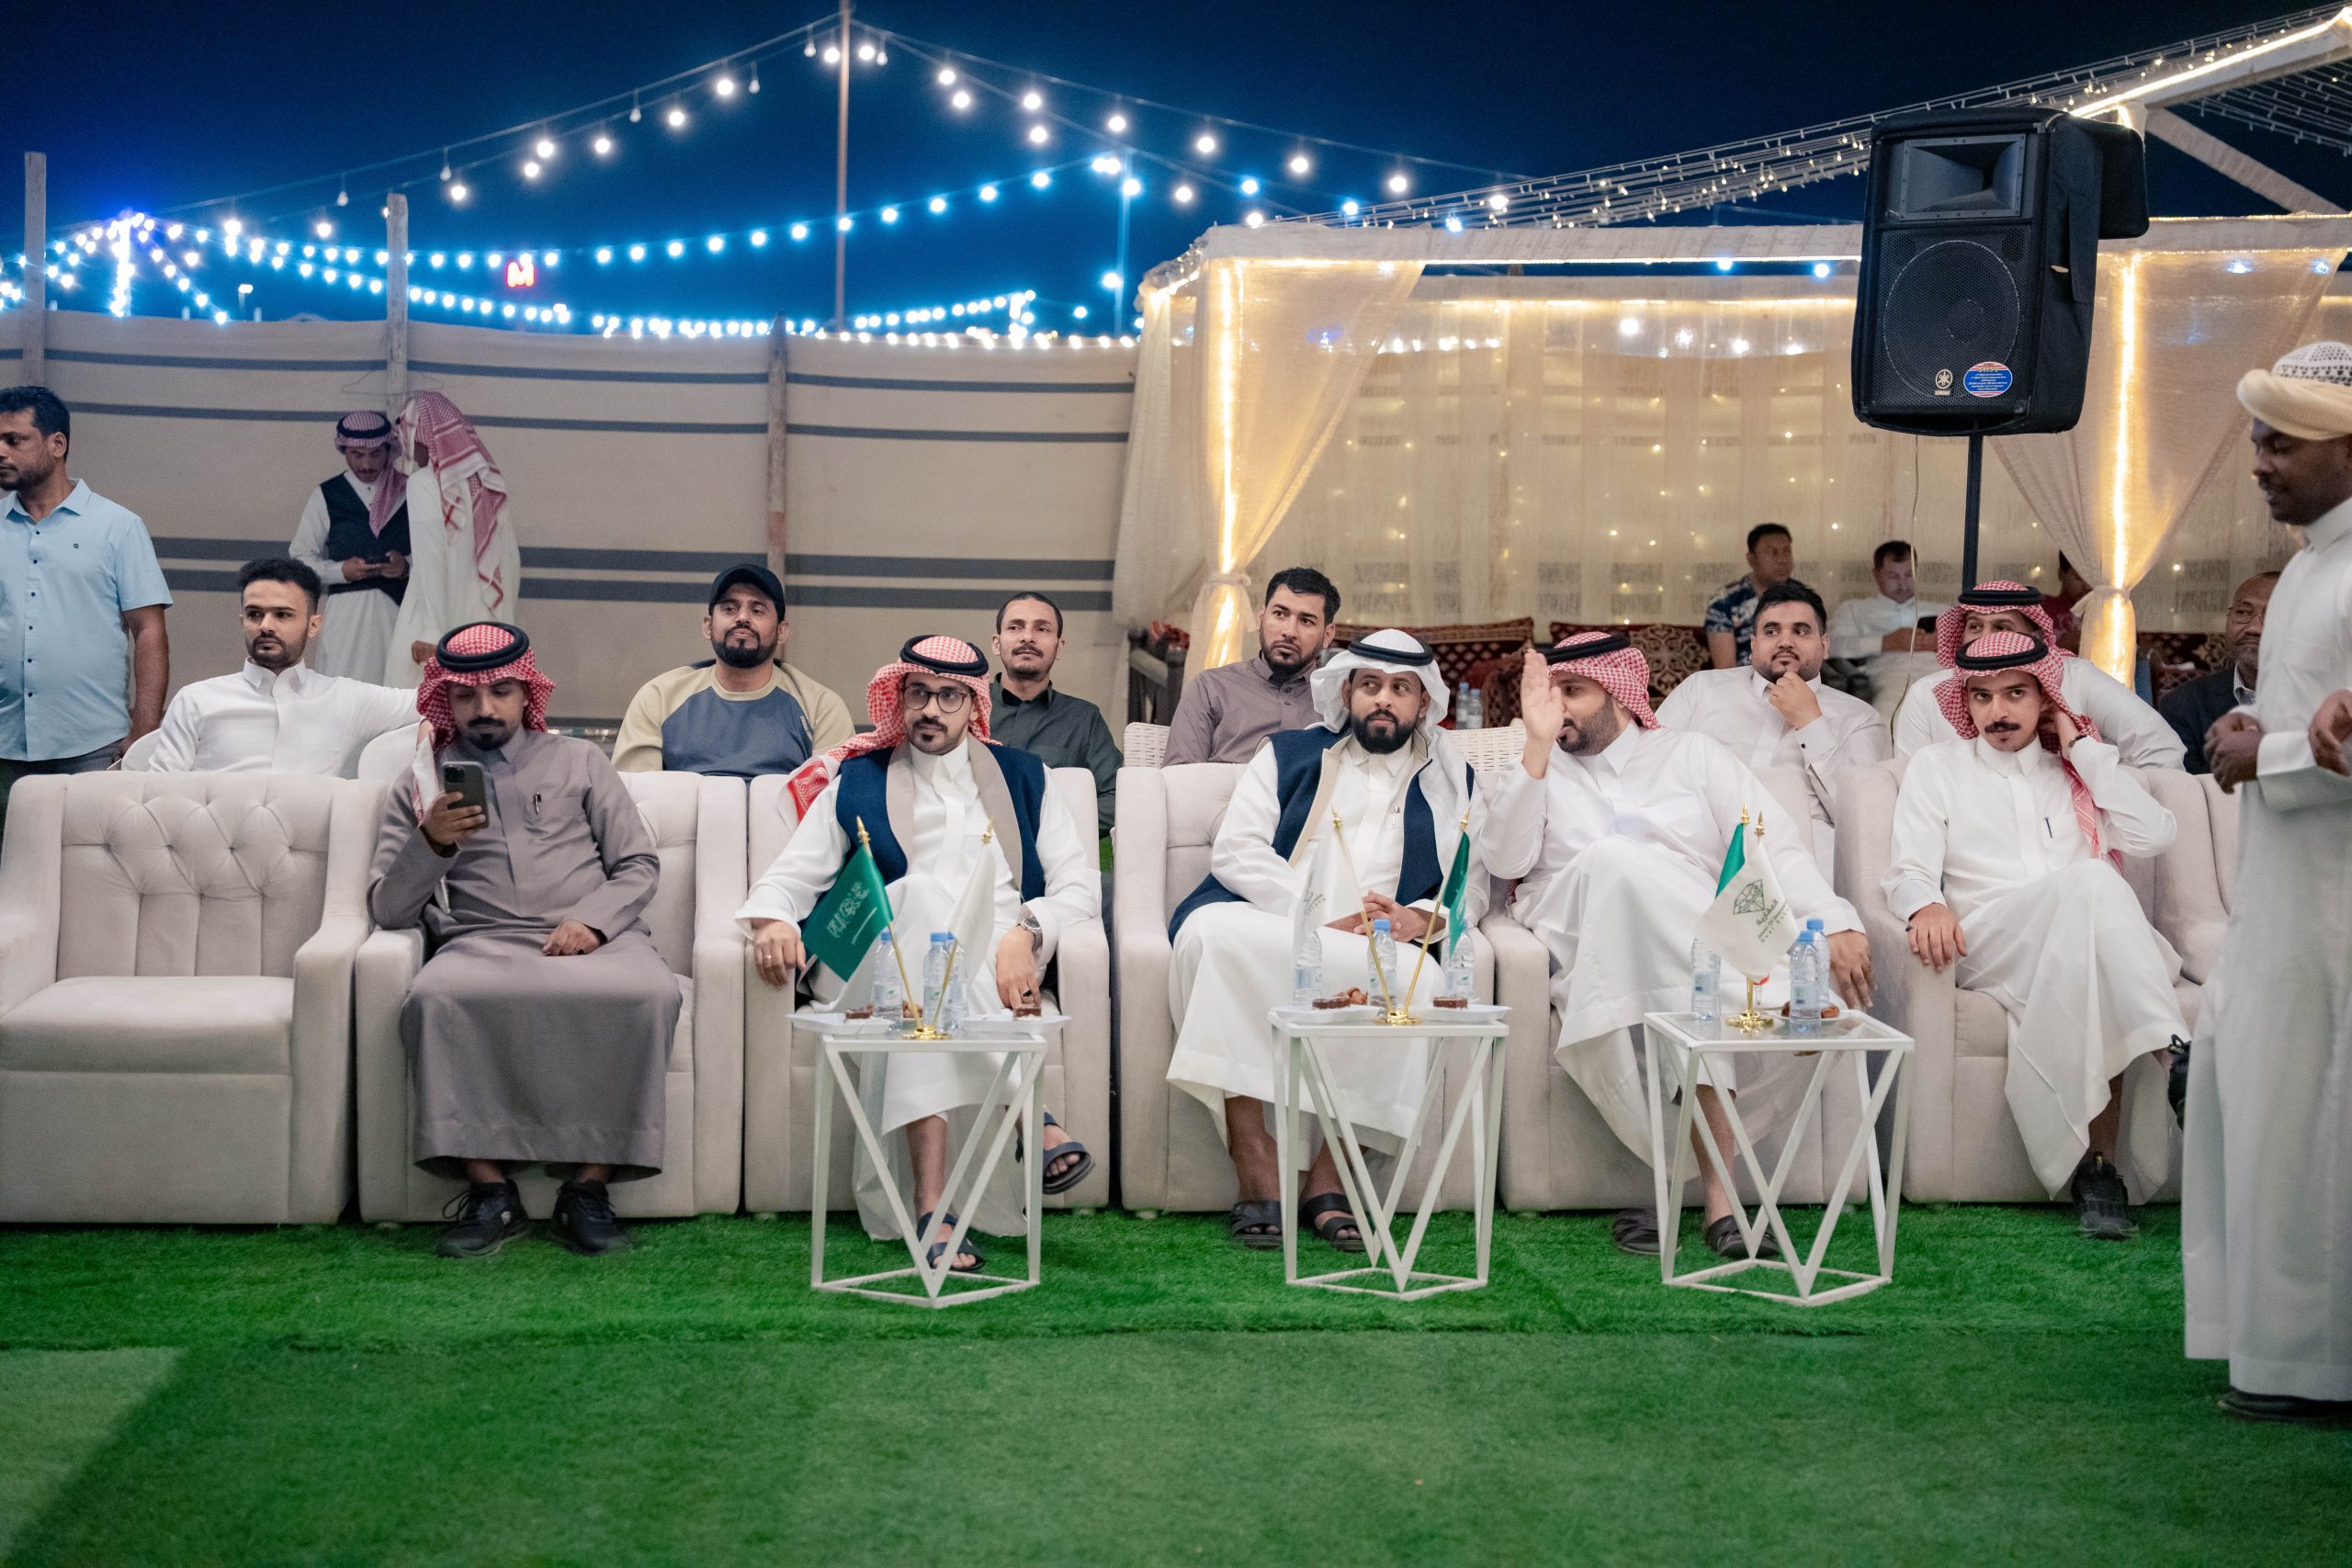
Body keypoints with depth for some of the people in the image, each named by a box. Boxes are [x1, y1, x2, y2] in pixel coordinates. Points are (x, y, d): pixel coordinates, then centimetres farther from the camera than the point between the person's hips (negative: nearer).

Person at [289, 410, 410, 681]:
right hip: (347, 612, -1)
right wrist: (341, 571, -10)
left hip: (400, 608, 1)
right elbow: (300, 557, 7)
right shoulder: (326, 495, 6)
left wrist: (407, 564, -12)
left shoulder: (408, 493, 8)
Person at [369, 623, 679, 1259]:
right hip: (480, 944, 0)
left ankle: (589, 1184, -26)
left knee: (649, 992, -35)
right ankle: (489, 1189, -29)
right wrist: (431, 843, -7)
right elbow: (387, 909, 12)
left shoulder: (577, 762, 21)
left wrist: (592, 920, -6)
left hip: (590, 939, 0)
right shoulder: (420, 786, 20)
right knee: (436, 996, -36)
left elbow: (640, 865, 14)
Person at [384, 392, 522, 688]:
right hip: (486, 624, 6)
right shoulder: (490, 481, 8)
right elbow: (511, 562, 9)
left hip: (440, 621, -6)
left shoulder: (424, 483, -8)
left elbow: (430, 563, -13)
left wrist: (430, 632, -14)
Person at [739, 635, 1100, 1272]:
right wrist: (770, 921, -11)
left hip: (997, 963, 0)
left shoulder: (1021, 778, 20)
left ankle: (932, 1202, -46)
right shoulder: (857, 783, 22)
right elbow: (787, 879, 14)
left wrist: (1027, 934, -12)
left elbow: (1080, 885, 10)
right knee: (918, 893, -36)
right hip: (877, 967, 0)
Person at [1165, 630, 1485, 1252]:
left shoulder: (1453, 784, 23)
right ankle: (1257, 1174, -36)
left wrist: (1423, 918, -11)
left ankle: (1327, 1178, -26)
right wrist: (1320, 924, -9)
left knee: (1420, 980, -35)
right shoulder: (1288, 755, 20)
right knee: (1212, 930, -34)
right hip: (1268, 931, 0)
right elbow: (1234, 851, 6)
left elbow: (1472, 885, 14)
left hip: (1378, 954, 0)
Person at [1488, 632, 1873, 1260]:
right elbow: (1506, 861, 1)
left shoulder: (1691, 754, 18)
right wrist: (1537, 744, -8)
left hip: (1698, 948, 1)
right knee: (1614, 859, -35)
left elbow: (1773, 848, 7)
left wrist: (1834, 924, -10)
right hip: (1585, 945, -1)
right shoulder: (1540, 770, 20)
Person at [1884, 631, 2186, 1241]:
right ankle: (2170, 1058, -47)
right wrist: (1925, 905, -21)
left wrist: (2084, 750, 11)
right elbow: (1910, 869, 5)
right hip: (1986, 946, -2)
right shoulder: (1937, 767, 21)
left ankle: (2098, 1165, -46)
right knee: (2090, 881, -35)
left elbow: (2154, 836, 7)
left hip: (2089, 941, 2)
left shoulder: (2081, 767, 27)